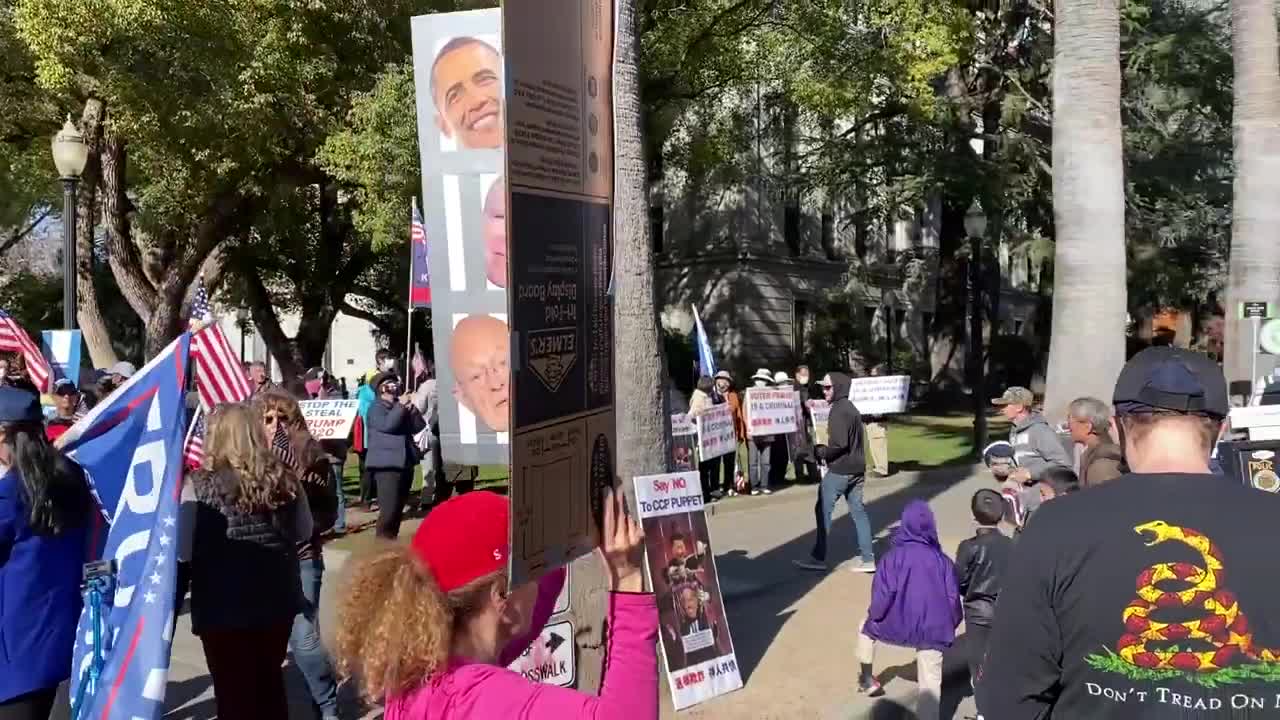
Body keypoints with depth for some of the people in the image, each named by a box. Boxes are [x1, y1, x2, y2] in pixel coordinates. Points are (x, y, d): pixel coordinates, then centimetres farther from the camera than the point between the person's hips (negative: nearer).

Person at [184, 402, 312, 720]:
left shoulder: (203, 484, -16)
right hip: (276, 597, 4)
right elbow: (303, 532, 10)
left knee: (235, 693, 9)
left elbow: (182, 545, -12)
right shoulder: (283, 478, -3)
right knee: (270, 684, 21)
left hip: (224, 605, -4)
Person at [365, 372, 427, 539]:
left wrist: (410, 408, -4)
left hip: (405, 463, 8)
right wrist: (401, 406, -11)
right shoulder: (376, 408, -1)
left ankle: (391, 539, 22)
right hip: (386, 465, -8)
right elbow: (387, 425, -20)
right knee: (389, 509, -15)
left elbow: (420, 426, 10)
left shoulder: (400, 408, 19)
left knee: (398, 508, 13)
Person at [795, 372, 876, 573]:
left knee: (823, 510, -1)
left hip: (839, 470, -9)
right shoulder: (850, 408, 15)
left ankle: (819, 558, 3)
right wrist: (826, 451, 12)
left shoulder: (838, 410, -16)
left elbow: (839, 443, -24)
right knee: (858, 511, 9)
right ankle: (868, 559, 9)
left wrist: (821, 452, -9)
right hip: (856, 468, 10)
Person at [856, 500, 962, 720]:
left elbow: (883, 595, -12)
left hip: (896, 626, -1)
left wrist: (874, 614, 8)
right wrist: (950, 625, 18)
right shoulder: (942, 560, 0)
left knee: (867, 628, 29)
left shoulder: (894, 557, -9)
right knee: (930, 683, 11)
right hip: (932, 630, 1)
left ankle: (866, 679, 34)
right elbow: (953, 598, 2)